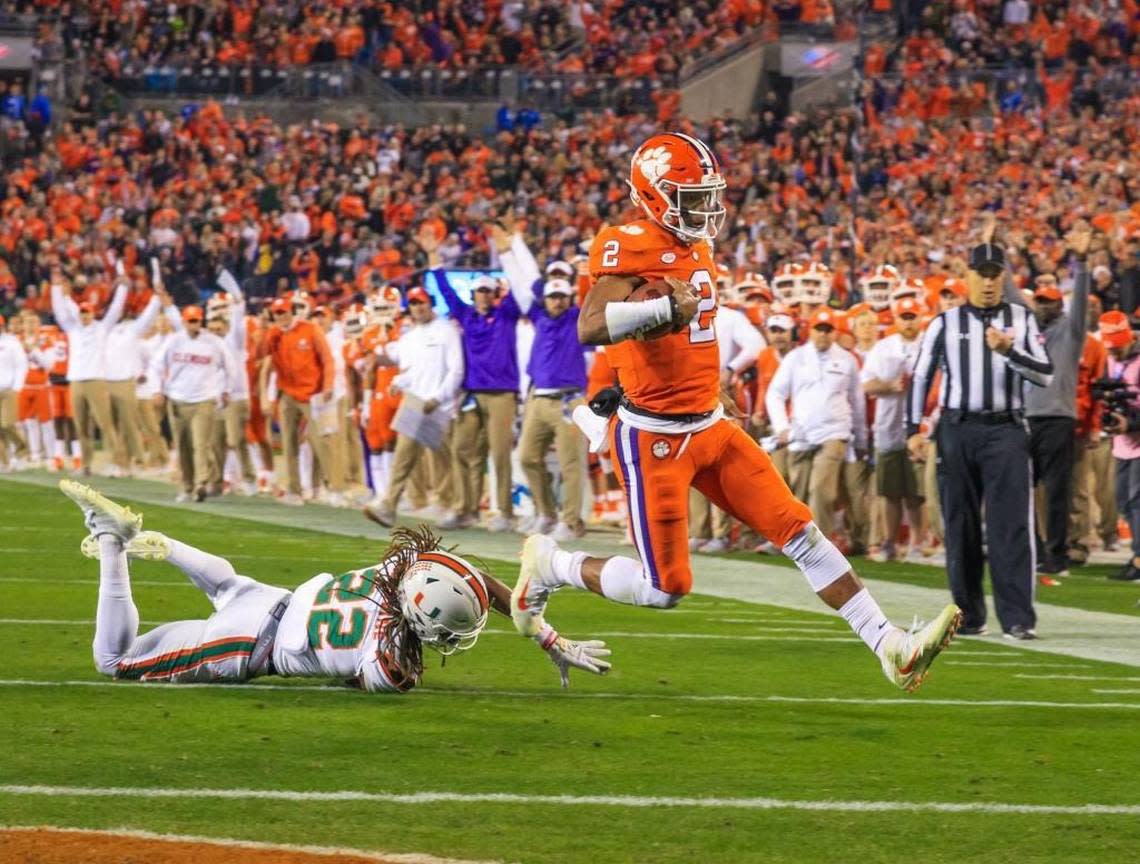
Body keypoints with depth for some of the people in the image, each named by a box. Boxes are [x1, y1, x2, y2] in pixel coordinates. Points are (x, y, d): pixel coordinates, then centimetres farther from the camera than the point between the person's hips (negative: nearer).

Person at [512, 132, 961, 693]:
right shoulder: (630, 248, -17)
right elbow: (591, 328, -31)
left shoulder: (694, 248, 11)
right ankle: (549, 566, 19)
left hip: (711, 428, 8)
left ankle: (891, 648, 1)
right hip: (654, 437, -8)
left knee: (800, 532, 2)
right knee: (664, 589, -4)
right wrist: (667, 307, -36)